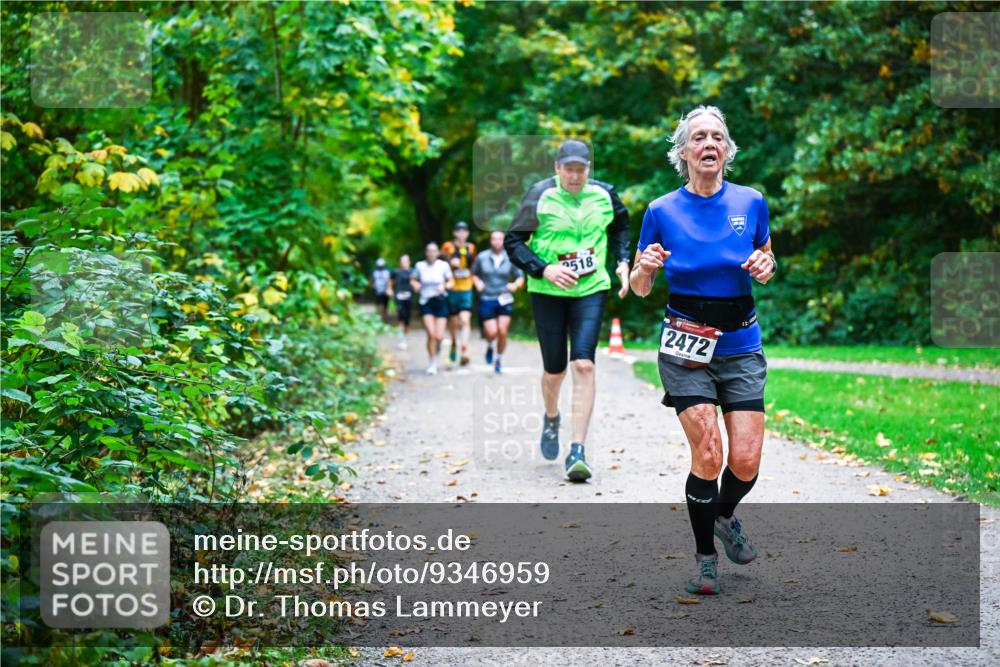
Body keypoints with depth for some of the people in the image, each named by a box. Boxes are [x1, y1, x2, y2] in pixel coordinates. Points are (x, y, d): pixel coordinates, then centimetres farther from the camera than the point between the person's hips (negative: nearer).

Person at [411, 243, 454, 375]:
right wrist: (415, 285, -6)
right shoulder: (420, 266, 0)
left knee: (439, 336, -6)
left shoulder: (443, 265, -3)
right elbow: (413, 280, 16)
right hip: (426, 303, 0)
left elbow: (451, 282, 6)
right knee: (431, 334, -14)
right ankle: (432, 363, 3)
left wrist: (444, 286, -14)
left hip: (440, 301, 0)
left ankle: (437, 350, 30)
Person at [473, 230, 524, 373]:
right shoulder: (482, 257, 2)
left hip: (504, 299, 0)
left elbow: (520, 277, 6)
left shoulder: (510, 259, 1)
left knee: (502, 331, -8)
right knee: (492, 332, -10)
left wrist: (515, 285, -14)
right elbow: (474, 274, 15)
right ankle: (489, 347, 26)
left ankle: (499, 359, 12)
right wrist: (478, 283, -5)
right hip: (487, 300, 0)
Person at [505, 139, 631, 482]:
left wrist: (622, 261, 6)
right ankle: (551, 418, 42)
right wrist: (544, 269, -19)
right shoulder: (540, 196, -9)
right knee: (554, 369, 6)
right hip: (548, 293, -1)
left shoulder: (604, 195, 0)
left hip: (591, 290, 1)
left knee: (584, 365, -14)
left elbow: (620, 226, 21)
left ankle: (577, 453, -13)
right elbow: (513, 241, -6)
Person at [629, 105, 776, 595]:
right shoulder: (662, 211, -4)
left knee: (746, 460, -5)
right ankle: (705, 557, 8)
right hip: (685, 347, -2)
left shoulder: (751, 202, 0)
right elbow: (639, 288, 4)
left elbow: (766, 257, 17)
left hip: (741, 346, 2)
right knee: (708, 454, -12)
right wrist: (645, 267, -18)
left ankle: (724, 515, 30)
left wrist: (766, 266, -6)